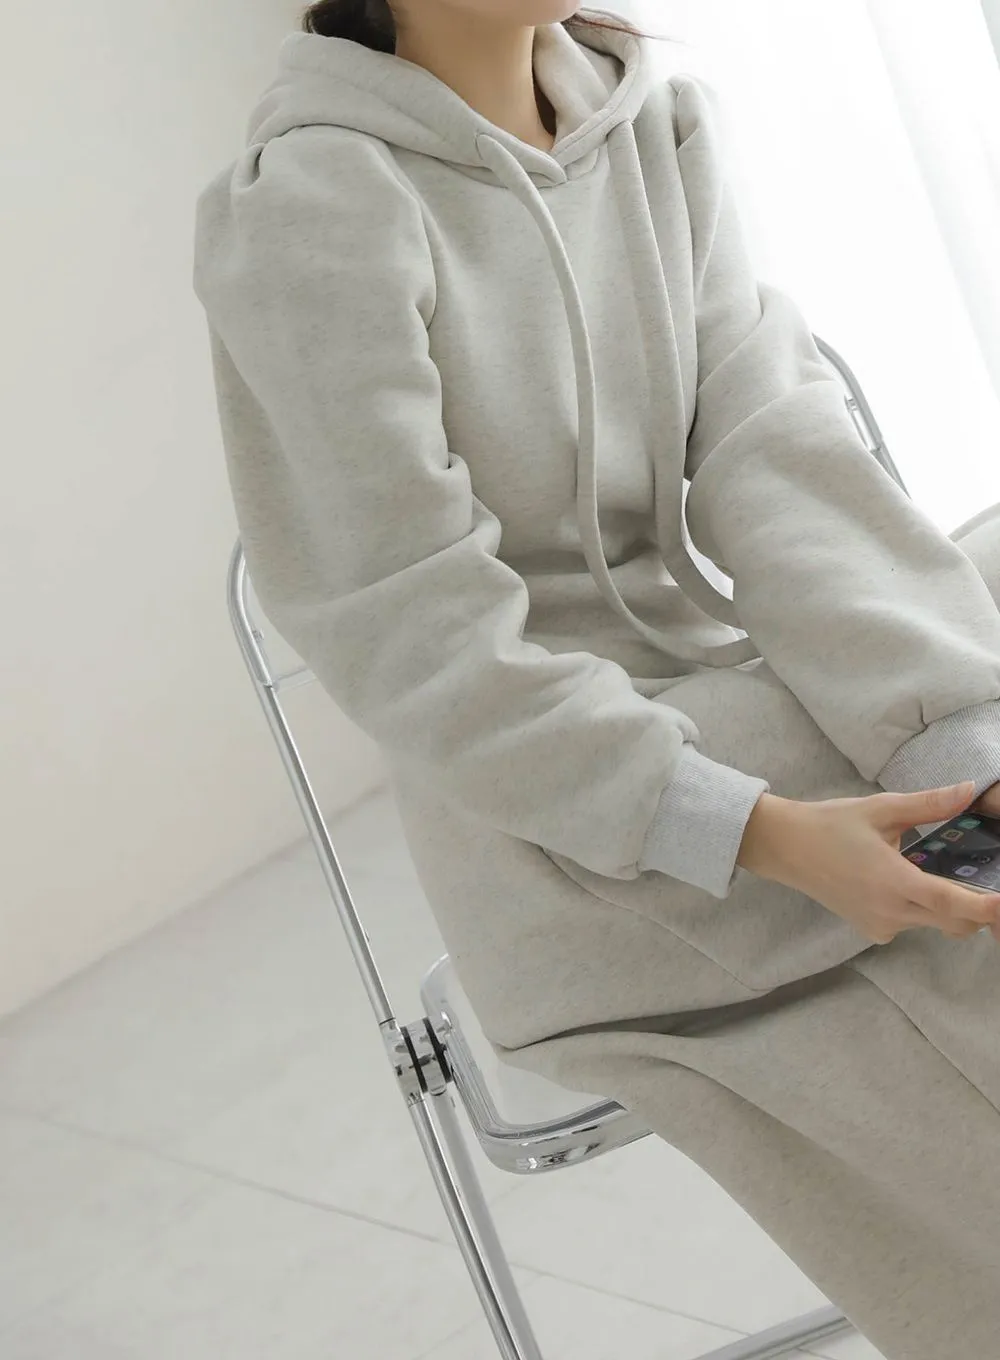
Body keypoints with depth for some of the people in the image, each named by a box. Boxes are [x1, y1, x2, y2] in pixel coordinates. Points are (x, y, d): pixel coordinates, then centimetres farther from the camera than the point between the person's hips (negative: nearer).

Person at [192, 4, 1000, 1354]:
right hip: (555, 817, -7)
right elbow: (410, 635, -18)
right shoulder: (307, 208, -15)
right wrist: (765, 834, -27)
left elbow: (773, 444, -8)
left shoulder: (656, 117, 4)